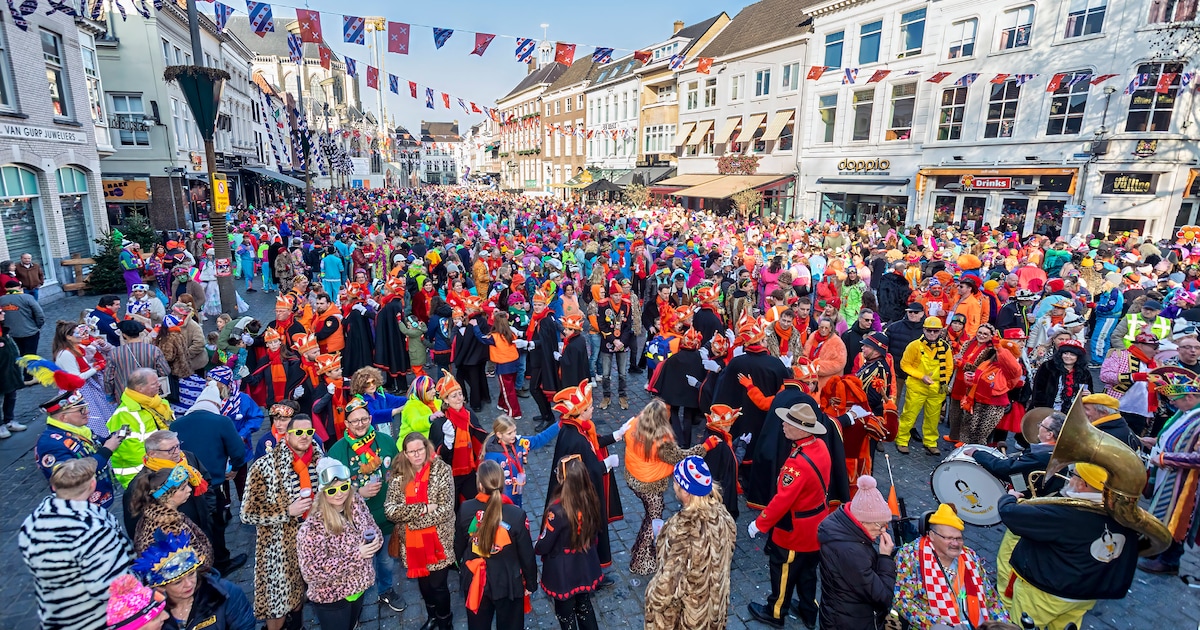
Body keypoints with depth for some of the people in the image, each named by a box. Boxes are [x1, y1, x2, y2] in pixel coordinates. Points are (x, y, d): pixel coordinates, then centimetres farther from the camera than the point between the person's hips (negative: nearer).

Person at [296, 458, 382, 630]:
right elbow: (311, 572, -29)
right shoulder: (313, 527, -28)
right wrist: (356, 555, -32)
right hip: (331, 598, -6)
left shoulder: (357, 502, -11)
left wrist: (374, 539, -20)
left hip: (358, 587, 6)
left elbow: (373, 528, 3)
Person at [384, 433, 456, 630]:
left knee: (438, 584, 7)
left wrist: (412, 518, -18)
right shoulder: (398, 475, -5)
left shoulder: (441, 470, -14)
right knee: (423, 582, 22)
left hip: (438, 541, -3)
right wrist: (423, 508, -24)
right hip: (412, 543, 3)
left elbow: (446, 510, -18)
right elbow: (390, 510, -13)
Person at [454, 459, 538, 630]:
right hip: (507, 582, -2)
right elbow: (526, 554, -15)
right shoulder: (516, 514, -27)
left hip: (475, 580, 3)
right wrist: (531, 583, 3)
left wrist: (462, 567, 19)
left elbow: (458, 546, -1)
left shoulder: (465, 509, -19)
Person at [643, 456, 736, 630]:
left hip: (685, 607, -5)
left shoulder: (681, 529, -37)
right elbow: (726, 556, 1)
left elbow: (669, 579, -25)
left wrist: (655, 600, -7)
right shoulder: (721, 514, -17)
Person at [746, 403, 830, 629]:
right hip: (816, 525, 8)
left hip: (795, 530, -8)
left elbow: (782, 500, -30)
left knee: (783, 572, 15)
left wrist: (759, 524, -19)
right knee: (807, 570, 27)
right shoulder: (820, 446, -9)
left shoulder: (798, 463, -36)